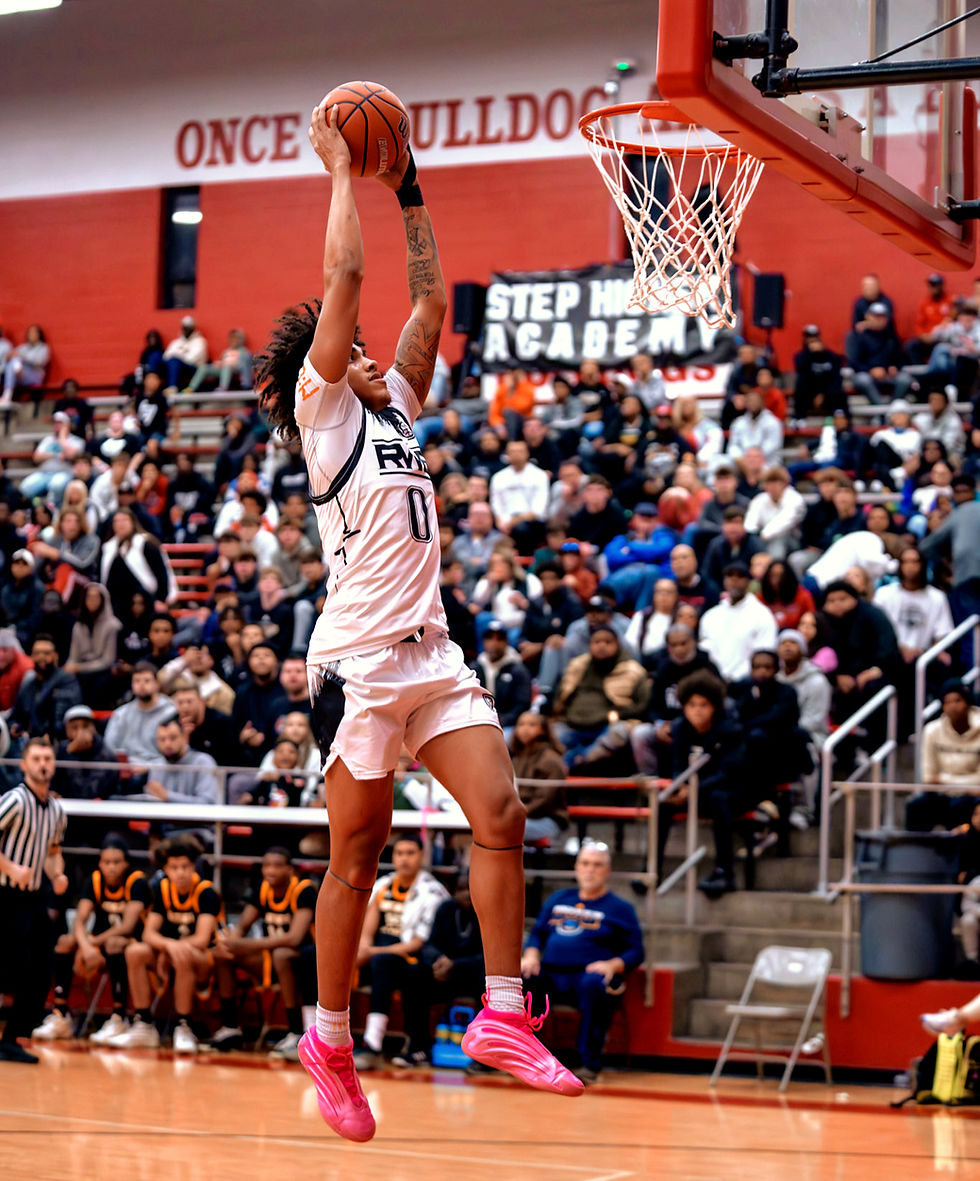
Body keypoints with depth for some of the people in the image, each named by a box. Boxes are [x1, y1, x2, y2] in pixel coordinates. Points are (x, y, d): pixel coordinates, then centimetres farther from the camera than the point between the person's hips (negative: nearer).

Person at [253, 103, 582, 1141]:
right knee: (357, 859, 0)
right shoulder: (322, 410, 1)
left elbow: (432, 297, 22)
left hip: (432, 654, 7)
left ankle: (502, 1017, -1)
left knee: (501, 818, -6)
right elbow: (343, 276, -6)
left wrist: (410, 195, 22)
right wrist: (342, 169, 2)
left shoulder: (394, 404, 19)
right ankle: (328, 1041, 14)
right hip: (358, 660, -6)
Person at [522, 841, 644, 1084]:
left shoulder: (620, 908, 12)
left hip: (589, 975, -3)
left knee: (593, 984, -40)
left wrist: (612, 965, -15)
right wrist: (531, 955, 2)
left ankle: (589, 1064, -35)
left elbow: (636, 952, 5)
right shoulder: (559, 899, 24)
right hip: (550, 975, 4)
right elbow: (538, 932, 24)